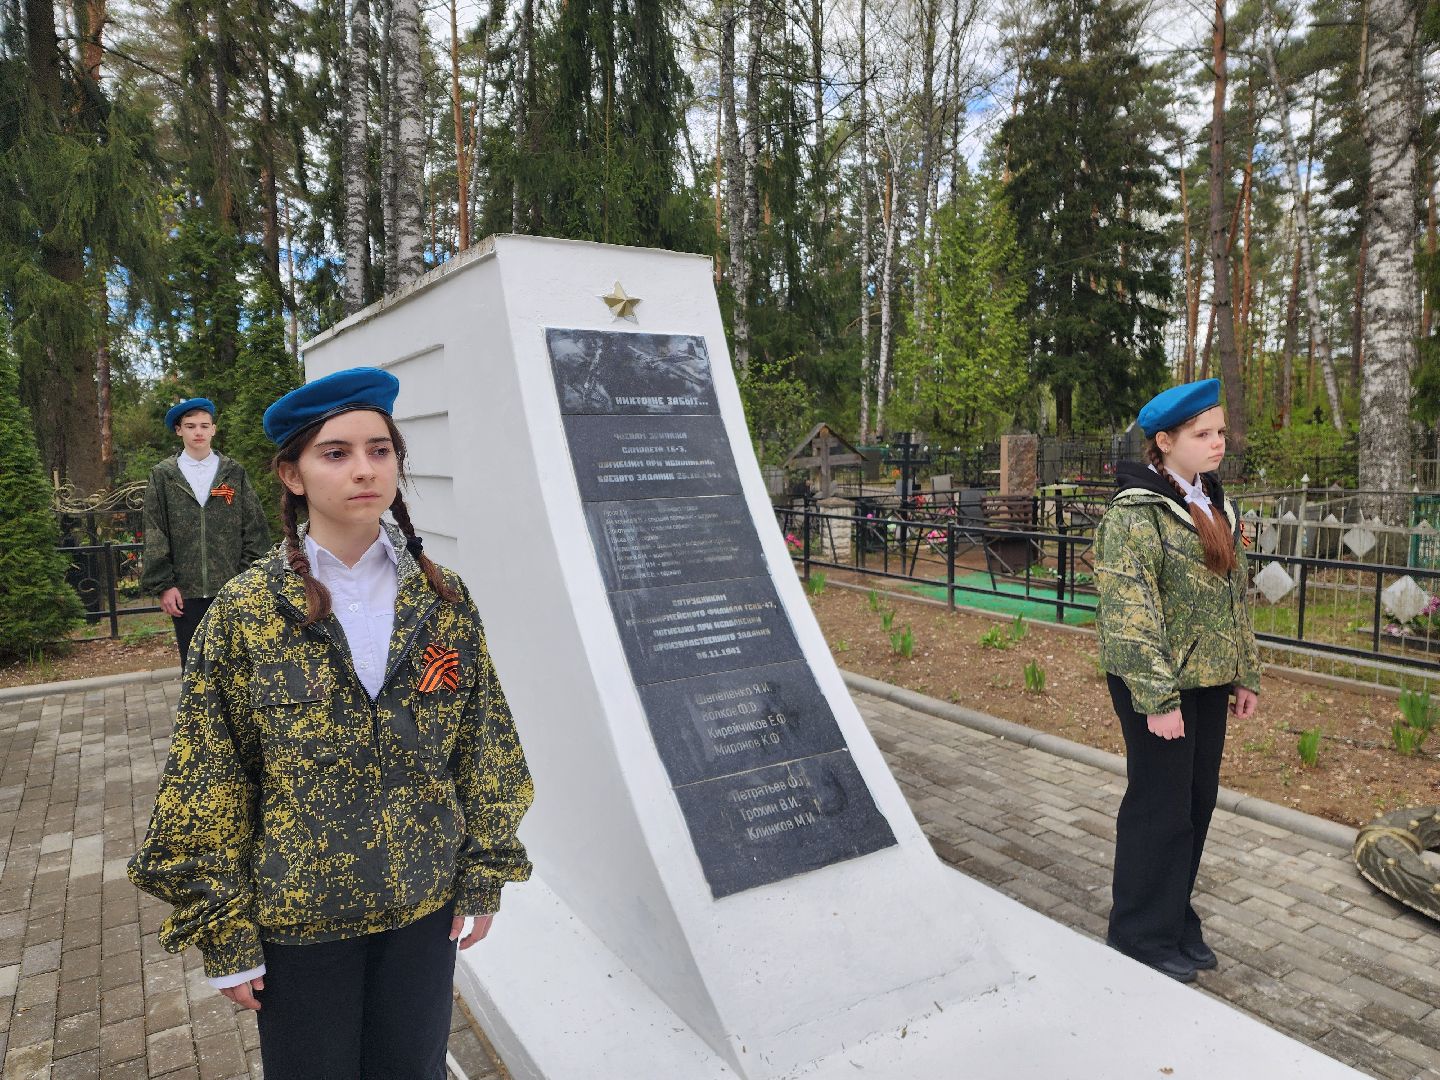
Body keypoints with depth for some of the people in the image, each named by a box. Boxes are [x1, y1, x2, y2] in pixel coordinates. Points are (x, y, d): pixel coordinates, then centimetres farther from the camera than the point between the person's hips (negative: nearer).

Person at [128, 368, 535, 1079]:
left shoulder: (443, 601, -6)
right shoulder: (246, 612, -11)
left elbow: (481, 748, 1)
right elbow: (209, 783, -6)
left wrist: (484, 875, 2)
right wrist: (226, 934, -5)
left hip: (425, 904, 2)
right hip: (299, 914, -1)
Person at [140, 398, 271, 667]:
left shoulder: (235, 473, 6)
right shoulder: (162, 476, 6)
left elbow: (255, 528, 3)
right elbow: (154, 537, 4)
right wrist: (162, 585, -2)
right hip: (185, 592, 0)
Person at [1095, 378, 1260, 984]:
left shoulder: (1215, 506, 10)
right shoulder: (1135, 512, -15)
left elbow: (1234, 595, 17)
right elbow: (1130, 613, -19)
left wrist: (1245, 673, 14)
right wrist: (1157, 699, -20)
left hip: (1208, 682, 8)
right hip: (1158, 684, -8)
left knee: (1198, 803, 15)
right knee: (1162, 809, 2)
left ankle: (1176, 919, 33)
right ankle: (1142, 935, 21)